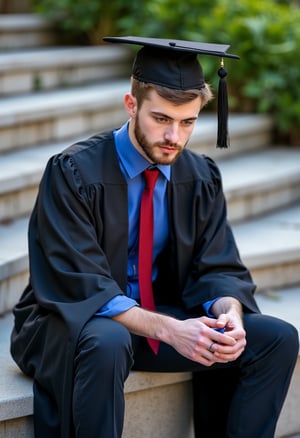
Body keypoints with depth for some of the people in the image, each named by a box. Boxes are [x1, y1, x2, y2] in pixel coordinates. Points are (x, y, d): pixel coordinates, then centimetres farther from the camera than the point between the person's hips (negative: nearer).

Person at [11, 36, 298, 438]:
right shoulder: (73, 174, -19)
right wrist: (168, 330, -36)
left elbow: (218, 269, -2)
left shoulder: (201, 178, -3)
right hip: (74, 322, -5)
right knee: (107, 343, -40)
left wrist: (229, 313, -26)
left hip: (160, 312, 5)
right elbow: (83, 286, -23)